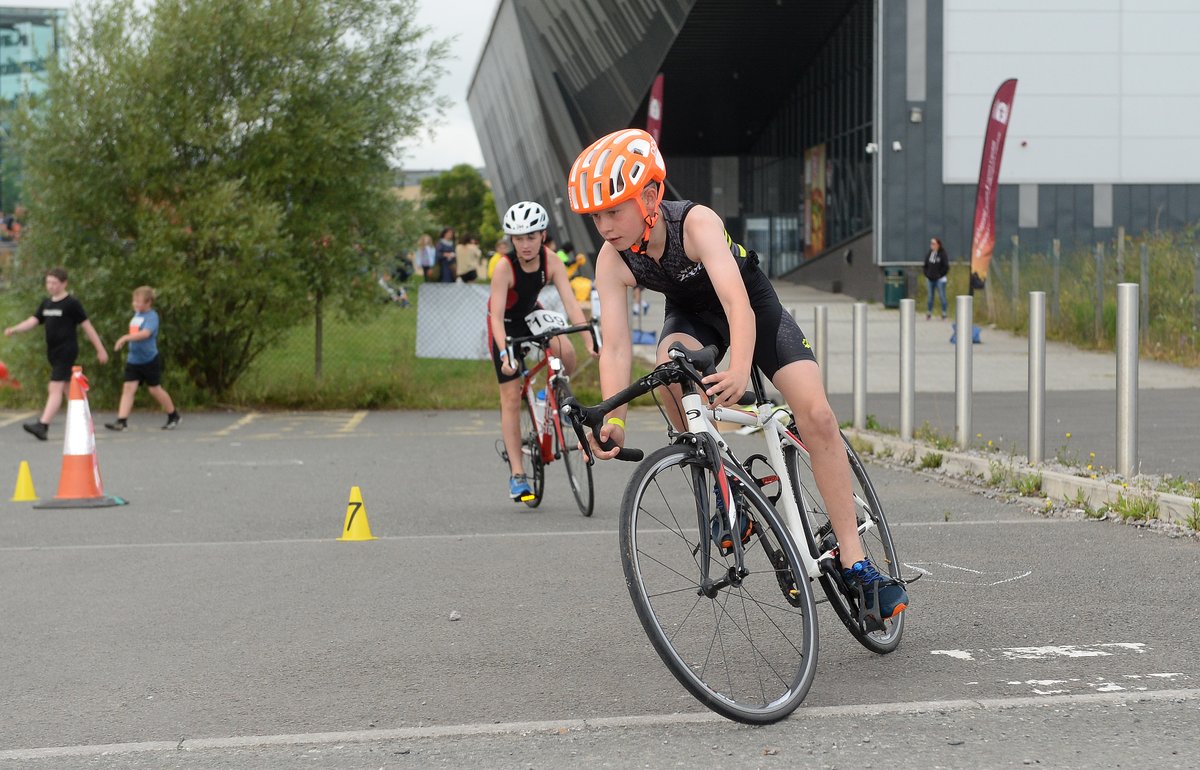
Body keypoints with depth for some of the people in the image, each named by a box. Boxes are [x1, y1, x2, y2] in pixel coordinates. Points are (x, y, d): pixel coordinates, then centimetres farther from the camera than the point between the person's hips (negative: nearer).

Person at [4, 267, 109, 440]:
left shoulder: (72, 304, -7)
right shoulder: (46, 303, 13)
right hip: (53, 352, 8)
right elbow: (32, 321, 7)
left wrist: (100, 349, -5)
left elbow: (87, 326, -6)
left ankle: (43, 426, -26)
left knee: (55, 388, -16)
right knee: (67, 389, 15)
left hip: (66, 351, -8)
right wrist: (14, 329, -12)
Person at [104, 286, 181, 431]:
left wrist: (125, 338, -40)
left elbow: (145, 333, -32)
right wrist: (125, 340, 15)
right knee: (128, 388, -5)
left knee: (155, 389, 4)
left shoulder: (151, 316, -15)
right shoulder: (136, 314, 9)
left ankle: (174, 416, 23)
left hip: (150, 360, -6)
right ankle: (121, 421, -11)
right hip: (133, 359, 6)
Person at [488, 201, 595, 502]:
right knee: (511, 398, -6)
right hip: (506, 325, -3)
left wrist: (591, 341, -40)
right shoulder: (504, 267, -31)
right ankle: (517, 474, -1)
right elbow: (497, 315, -36)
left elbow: (570, 303, -28)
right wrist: (504, 353, -50)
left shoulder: (551, 262, -23)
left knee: (567, 355, -28)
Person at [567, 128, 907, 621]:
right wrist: (613, 420, -42)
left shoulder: (697, 223, -36)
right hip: (690, 313, 3)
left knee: (816, 414, -17)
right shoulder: (612, 261, -24)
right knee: (673, 363, -34)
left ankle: (854, 560, -11)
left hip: (752, 303, -3)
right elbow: (615, 347, -27)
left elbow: (738, 306, -47)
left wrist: (740, 371, -65)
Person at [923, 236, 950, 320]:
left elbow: (946, 266, -9)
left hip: (940, 279, -5)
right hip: (930, 279, 5)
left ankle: (944, 314, 3)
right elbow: (925, 265, 16)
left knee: (942, 297, -1)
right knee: (930, 297, 9)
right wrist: (926, 274, 4)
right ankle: (929, 314, 14)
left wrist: (940, 275, -11)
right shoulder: (929, 254, 8)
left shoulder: (942, 254, -8)